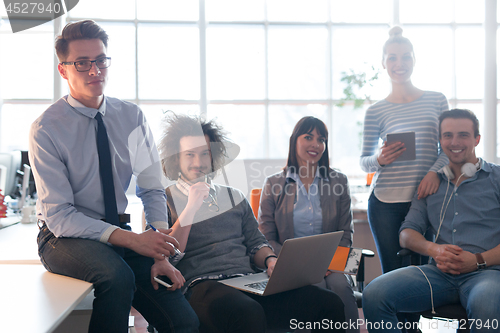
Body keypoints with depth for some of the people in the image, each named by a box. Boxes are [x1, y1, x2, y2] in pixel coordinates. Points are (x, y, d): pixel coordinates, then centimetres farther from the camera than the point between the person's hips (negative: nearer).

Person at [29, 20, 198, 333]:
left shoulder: (132, 117, 2)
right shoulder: (46, 129, -10)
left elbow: (152, 189, 3)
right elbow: (58, 216, -15)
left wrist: (161, 254, -12)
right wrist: (131, 240, -27)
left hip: (120, 231, 3)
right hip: (65, 237, -3)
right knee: (116, 274, -36)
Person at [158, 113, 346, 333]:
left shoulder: (234, 197, 24)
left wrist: (271, 260, -1)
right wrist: (190, 208, -7)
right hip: (202, 285, -5)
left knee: (331, 304, -18)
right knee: (250, 315, -41)